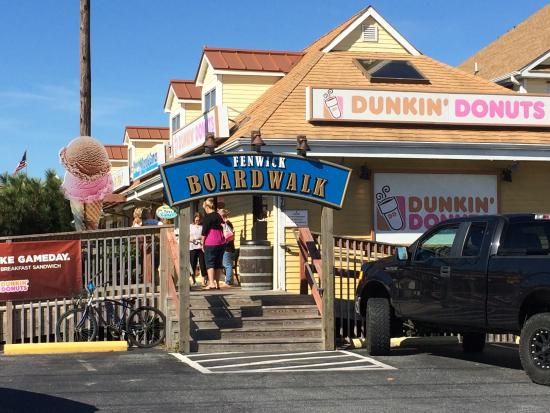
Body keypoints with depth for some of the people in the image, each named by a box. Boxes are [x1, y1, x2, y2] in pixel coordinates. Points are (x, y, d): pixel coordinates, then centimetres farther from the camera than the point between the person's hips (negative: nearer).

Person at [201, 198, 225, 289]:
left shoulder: (208, 217, -10)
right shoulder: (219, 216, 12)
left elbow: (204, 232, -11)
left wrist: (202, 243, -2)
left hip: (211, 243, -7)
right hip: (221, 242, 7)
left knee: (210, 262, -4)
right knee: (218, 263, 10)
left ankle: (211, 283, -14)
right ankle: (217, 283, 12)